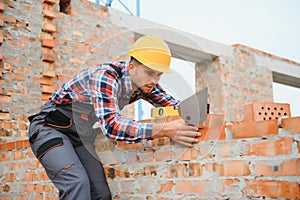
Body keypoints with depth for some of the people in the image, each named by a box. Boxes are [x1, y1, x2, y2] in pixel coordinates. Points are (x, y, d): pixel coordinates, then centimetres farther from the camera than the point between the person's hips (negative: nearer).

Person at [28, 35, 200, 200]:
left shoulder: (144, 85, -6)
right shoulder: (106, 77, -30)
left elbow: (174, 105, -3)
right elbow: (111, 125, -43)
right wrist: (164, 130, -48)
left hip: (79, 138, 7)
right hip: (49, 129, -7)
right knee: (78, 183, -28)